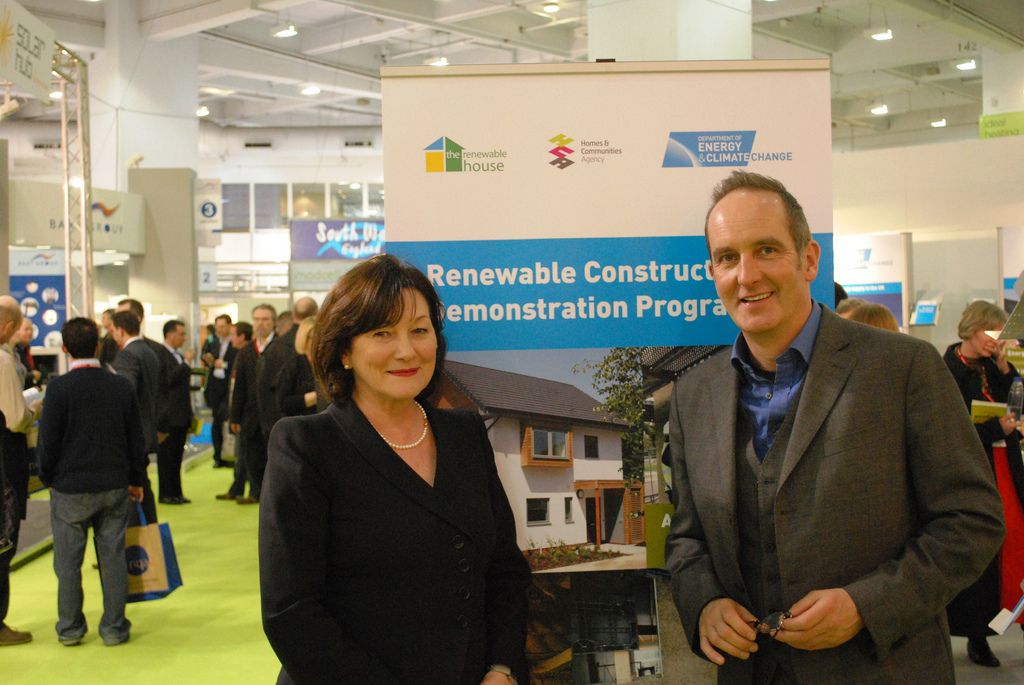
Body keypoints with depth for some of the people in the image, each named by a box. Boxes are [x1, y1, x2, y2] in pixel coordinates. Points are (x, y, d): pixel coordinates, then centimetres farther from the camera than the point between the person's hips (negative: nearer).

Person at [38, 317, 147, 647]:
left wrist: (48, 478, 8)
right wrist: (136, 479, 15)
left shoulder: (59, 388, -13)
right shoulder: (122, 385, -1)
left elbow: (49, 440, -9)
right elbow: (136, 438, 4)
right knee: (113, 557, 9)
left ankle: (70, 628, 20)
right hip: (114, 486, 3)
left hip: (70, 487, -3)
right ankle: (114, 627, 14)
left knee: (68, 561, 10)